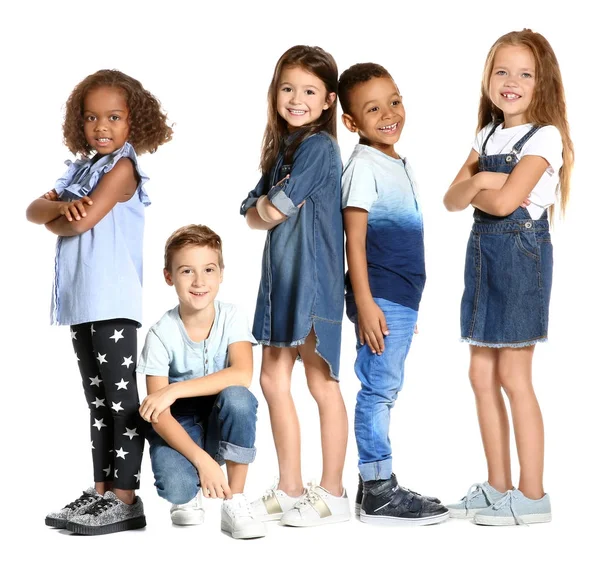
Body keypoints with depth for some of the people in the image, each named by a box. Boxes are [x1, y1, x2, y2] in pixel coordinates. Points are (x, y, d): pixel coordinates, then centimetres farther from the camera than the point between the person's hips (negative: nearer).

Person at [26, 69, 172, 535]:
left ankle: (124, 499, -4)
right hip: (80, 303, 9)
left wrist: (56, 218, 3)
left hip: (113, 303, -9)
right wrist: (61, 206, -13)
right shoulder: (81, 168, 17)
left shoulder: (122, 167, -7)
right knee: (98, 402, 12)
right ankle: (101, 491, 18)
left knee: (121, 399, -6)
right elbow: (34, 210, 9)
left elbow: (83, 221, -18)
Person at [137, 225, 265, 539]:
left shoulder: (231, 318, -11)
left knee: (236, 396, -32)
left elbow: (242, 375, -28)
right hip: (179, 429, -1)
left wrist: (175, 390, -34)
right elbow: (159, 414, -19)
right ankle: (188, 496, 9)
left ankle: (235, 502, -17)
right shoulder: (161, 334, -15)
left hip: (222, 429, 2)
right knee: (173, 486, -32)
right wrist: (201, 460, -32)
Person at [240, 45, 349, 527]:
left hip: (313, 277, -9)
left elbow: (275, 211, -16)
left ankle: (332, 495, 10)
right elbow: (253, 214, 10)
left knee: (321, 384, -1)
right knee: (273, 381, 10)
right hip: (280, 276, 9)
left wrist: (271, 206, 4)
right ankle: (289, 491, 19)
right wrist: (267, 207, -9)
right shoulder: (282, 147, 15)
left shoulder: (319, 147, -12)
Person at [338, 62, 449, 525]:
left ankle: (375, 484, 19)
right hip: (379, 298, -9)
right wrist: (365, 303, -21)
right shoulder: (363, 166, -10)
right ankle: (378, 492, -1)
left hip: (402, 298, 9)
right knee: (379, 389, -6)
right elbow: (355, 240, -15)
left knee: (384, 391, 12)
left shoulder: (400, 165, 16)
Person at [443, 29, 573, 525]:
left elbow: (504, 201, -22)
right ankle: (498, 486, 20)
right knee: (482, 374, 9)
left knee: (513, 377, -4)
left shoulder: (544, 137, -11)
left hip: (521, 255, -8)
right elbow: (453, 200, 5)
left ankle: (532, 495, 5)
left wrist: (476, 191, -3)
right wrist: (477, 181, -15)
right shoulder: (488, 135, 12)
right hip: (483, 254, 8)